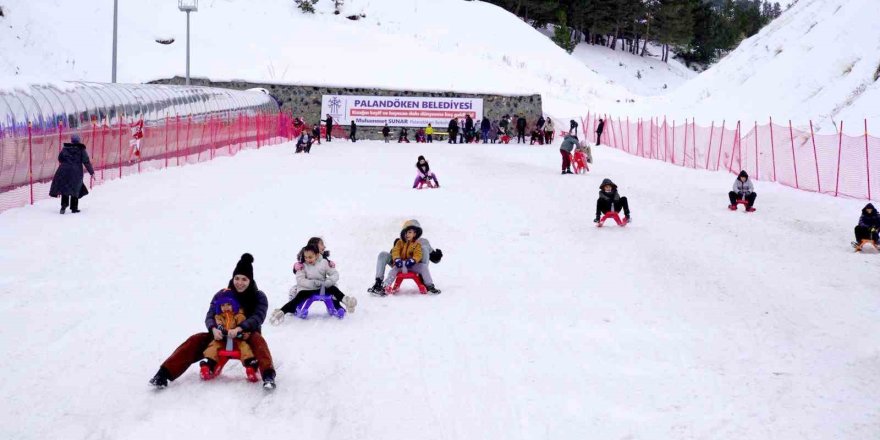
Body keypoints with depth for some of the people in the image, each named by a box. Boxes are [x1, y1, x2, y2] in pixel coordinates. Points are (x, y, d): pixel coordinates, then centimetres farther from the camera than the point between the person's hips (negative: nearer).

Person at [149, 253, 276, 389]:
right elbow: (210, 316, -10)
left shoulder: (259, 297, -7)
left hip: (246, 338, -2)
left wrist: (239, 329, -41)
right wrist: (214, 329, -34)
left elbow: (258, 317, -23)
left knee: (257, 339, -36)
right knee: (195, 340, -20)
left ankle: (268, 376, -57)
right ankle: (164, 374, -30)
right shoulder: (222, 295, -2)